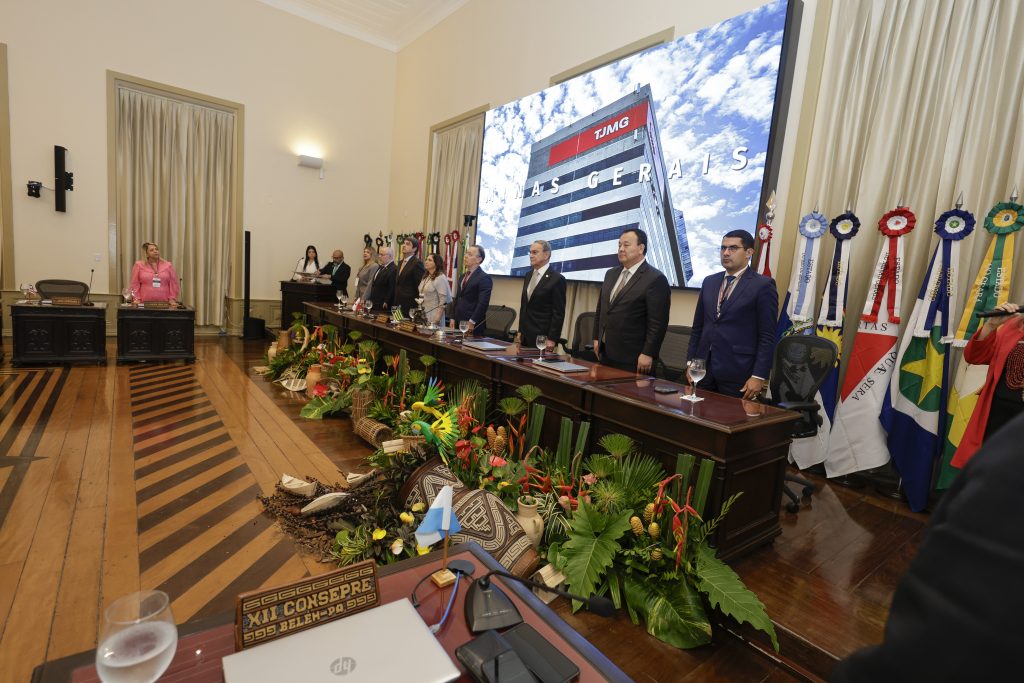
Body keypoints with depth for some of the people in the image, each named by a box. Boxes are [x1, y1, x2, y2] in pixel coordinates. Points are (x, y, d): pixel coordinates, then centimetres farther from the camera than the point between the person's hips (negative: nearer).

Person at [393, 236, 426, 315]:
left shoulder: (417, 263, -10)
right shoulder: (401, 262, 17)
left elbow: (419, 287, -13)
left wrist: (416, 307, -14)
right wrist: (395, 304, 16)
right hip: (399, 306, 8)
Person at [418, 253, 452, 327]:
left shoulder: (440, 278, -12)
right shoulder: (425, 277, 14)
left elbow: (443, 300, -16)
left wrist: (438, 317, -20)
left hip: (433, 314, -8)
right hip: (423, 313, 8)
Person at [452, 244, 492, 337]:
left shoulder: (484, 278, -10)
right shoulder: (463, 276, 16)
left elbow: (483, 303, -18)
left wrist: (472, 322, -20)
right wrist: (453, 318, 12)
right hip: (458, 323, 7)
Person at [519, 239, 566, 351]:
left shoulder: (557, 279, -10)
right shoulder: (528, 276, 12)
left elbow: (558, 313, -12)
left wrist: (552, 339, -14)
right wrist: (520, 331, 14)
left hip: (542, 337, -6)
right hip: (525, 336, 6)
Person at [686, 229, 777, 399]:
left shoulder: (763, 285, -5)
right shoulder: (709, 282, 12)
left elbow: (767, 337, -8)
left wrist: (759, 376, -12)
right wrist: (691, 362, 9)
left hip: (737, 373, -5)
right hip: (703, 368, 5)